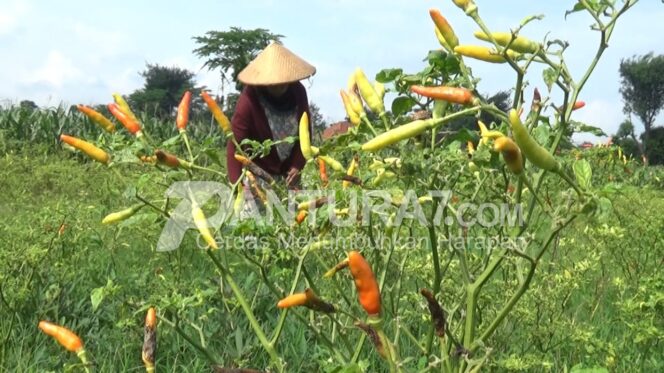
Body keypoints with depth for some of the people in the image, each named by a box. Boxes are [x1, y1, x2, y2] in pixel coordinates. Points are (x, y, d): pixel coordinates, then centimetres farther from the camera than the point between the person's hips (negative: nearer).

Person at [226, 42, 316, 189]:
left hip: (288, 166, 5)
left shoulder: (298, 92, -11)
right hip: (260, 168, -4)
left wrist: (298, 165, -8)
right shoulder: (249, 100, -25)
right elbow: (235, 145, -25)